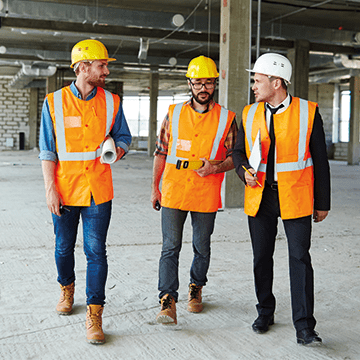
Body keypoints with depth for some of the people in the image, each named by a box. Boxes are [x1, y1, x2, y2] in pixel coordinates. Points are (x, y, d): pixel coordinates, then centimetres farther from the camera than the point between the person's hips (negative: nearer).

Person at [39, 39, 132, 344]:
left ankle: (94, 316, 3)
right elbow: (47, 151, 0)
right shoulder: (54, 102, -2)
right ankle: (67, 289, 44)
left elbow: (123, 136, 13)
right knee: (64, 248, 16)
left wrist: (118, 150, -11)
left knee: (96, 251, -4)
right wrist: (50, 188, -7)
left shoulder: (111, 102, 2)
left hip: (98, 191, 0)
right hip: (65, 190, 0)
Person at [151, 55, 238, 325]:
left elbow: (233, 157, 6)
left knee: (202, 248, 12)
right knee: (170, 247, -4)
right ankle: (168, 302, -2)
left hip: (206, 196, 0)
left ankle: (196, 290, 34)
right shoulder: (173, 113, 6)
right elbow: (161, 152, 10)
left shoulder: (226, 119, 2)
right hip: (173, 192, 0)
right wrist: (155, 187, 6)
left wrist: (215, 167, -14)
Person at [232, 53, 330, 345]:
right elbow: (239, 151, 16)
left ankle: (304, 326, 2)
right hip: (260, 197, 4)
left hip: (295, 198, -3)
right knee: (262, 257, 11)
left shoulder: (309, 112, -3)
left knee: (300, 258, -6)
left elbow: (320, 160, 0)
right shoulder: (249, 113, 7)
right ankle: (265, 313, 29)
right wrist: (245, 170, -7)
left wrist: (322, 203, 0)